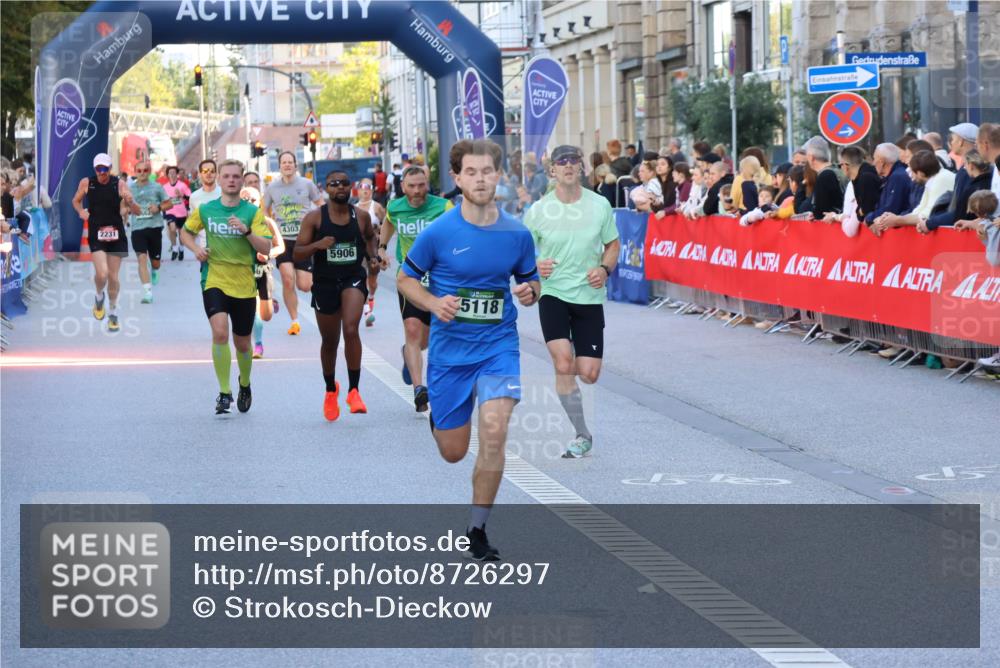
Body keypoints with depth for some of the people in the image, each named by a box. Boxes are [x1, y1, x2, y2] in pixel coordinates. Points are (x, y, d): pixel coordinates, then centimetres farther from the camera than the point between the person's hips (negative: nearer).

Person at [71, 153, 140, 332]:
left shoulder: (119, 184, -5)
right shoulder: (86, 183, -2)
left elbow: (138, 211, -5)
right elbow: (76, 200, 17)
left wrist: (130, 201, -27)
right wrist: (81, 211, -5)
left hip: (116, 234, 1)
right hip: (96, 234, -1)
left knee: (113, 276, 6)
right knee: (102, 274, -16)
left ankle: (113, 313, 25)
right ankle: (98, 297, 18)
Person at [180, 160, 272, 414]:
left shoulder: (253, 212, -1)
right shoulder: (204, 210, 2)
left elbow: (266, 248, -8)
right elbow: (185, 232, 19)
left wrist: (247, 231, -23)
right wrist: (196, 248, -1)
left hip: (244, 285, 1)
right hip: (214, 281, -1)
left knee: (242, 343, 11)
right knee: (220, 332, -23)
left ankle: (245, 385, 40)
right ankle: (224, 393, -16)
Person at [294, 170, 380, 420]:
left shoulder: (362, 216, 0)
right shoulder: (314, 218, -6)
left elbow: (370, 237, 23)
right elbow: (297, 253, -5)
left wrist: (372, 257, 5)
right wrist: (317, 245, -23)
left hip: (354, 279, 0)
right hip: (324, 282, 0)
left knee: (351, 329, -23)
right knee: (329, 340, 13)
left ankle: (353, 391, -19)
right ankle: (331, 390, 37)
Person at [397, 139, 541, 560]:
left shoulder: (517, 234, -3)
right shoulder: (439, 232, -9)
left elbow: (530, 282, 12)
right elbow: (406, 279, 3)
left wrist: (529, 292, -12)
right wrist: (434, 304, -17)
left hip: (498, 346, 0)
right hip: (449, 349, 0)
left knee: (494, 432, -20)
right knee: (453, 452, 8)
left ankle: (477, 531, -5)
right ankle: (436, 417, 49)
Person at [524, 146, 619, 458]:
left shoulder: (600, 205, 0)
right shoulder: (538, 211, -4)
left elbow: (613, 245, 12)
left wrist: (604, 269, -9)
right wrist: (535, 267, -17)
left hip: (590, 297, 2)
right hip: (552, 294, -2)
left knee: (588, 374, -3)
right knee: (564, 363, -20)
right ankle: (582, 435, -6)